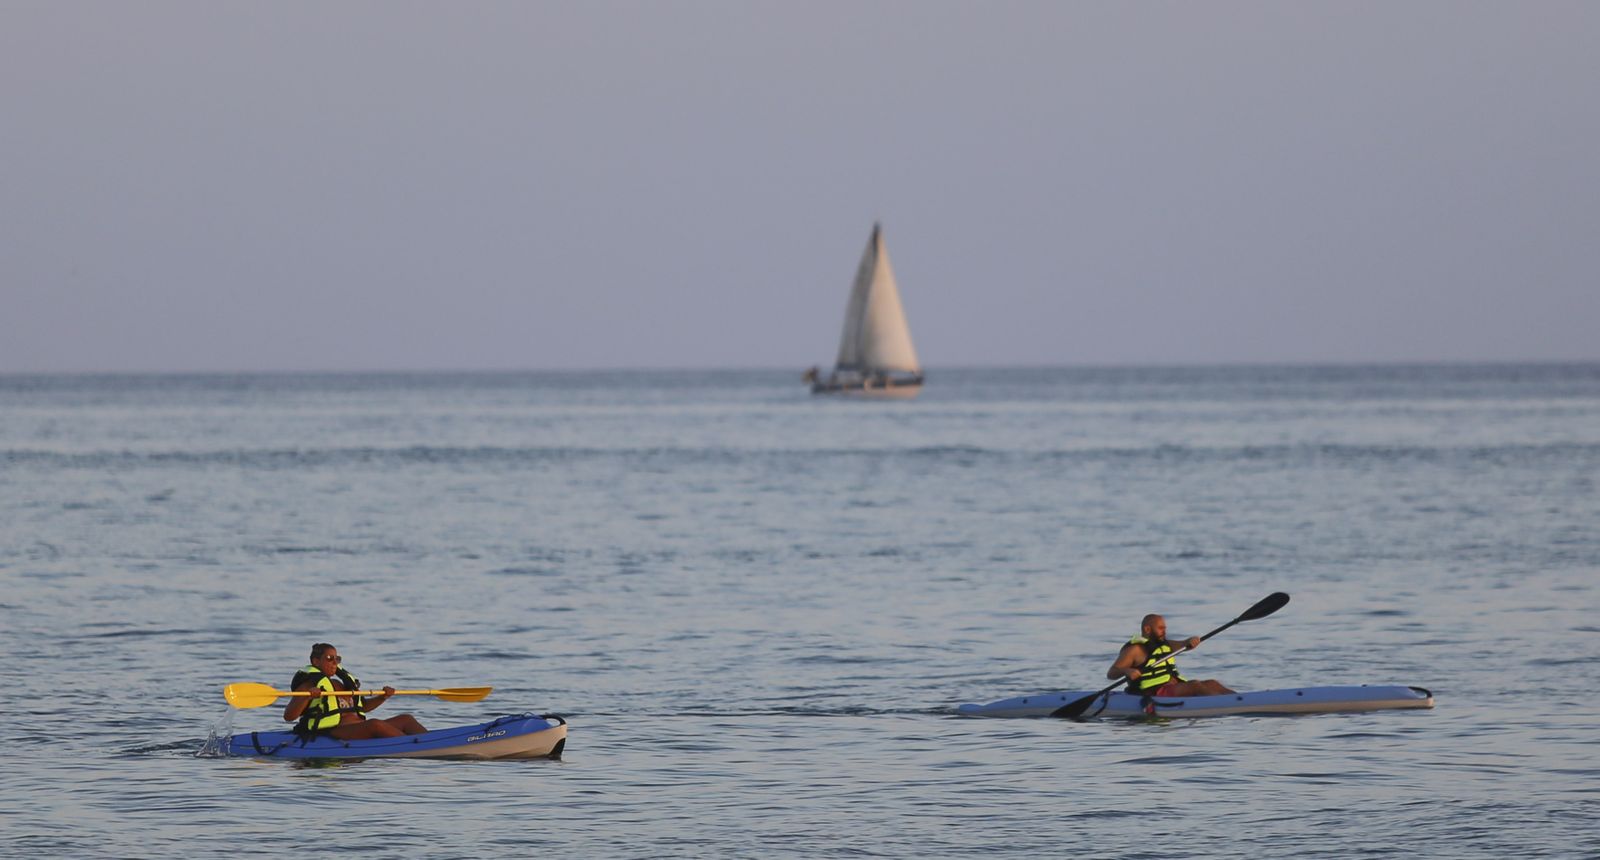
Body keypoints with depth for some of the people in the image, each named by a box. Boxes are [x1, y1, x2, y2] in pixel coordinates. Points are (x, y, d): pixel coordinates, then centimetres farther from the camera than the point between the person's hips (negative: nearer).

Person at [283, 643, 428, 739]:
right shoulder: (309, 684, 0)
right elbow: (288, 716, -11)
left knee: (406, 719, -1)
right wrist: (307, 697, -27)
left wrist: (383, 697, 18)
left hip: (360, 732, 9)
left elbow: (363, 706, 36)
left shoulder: (339, 683, 26)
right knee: (375, 724, -34)